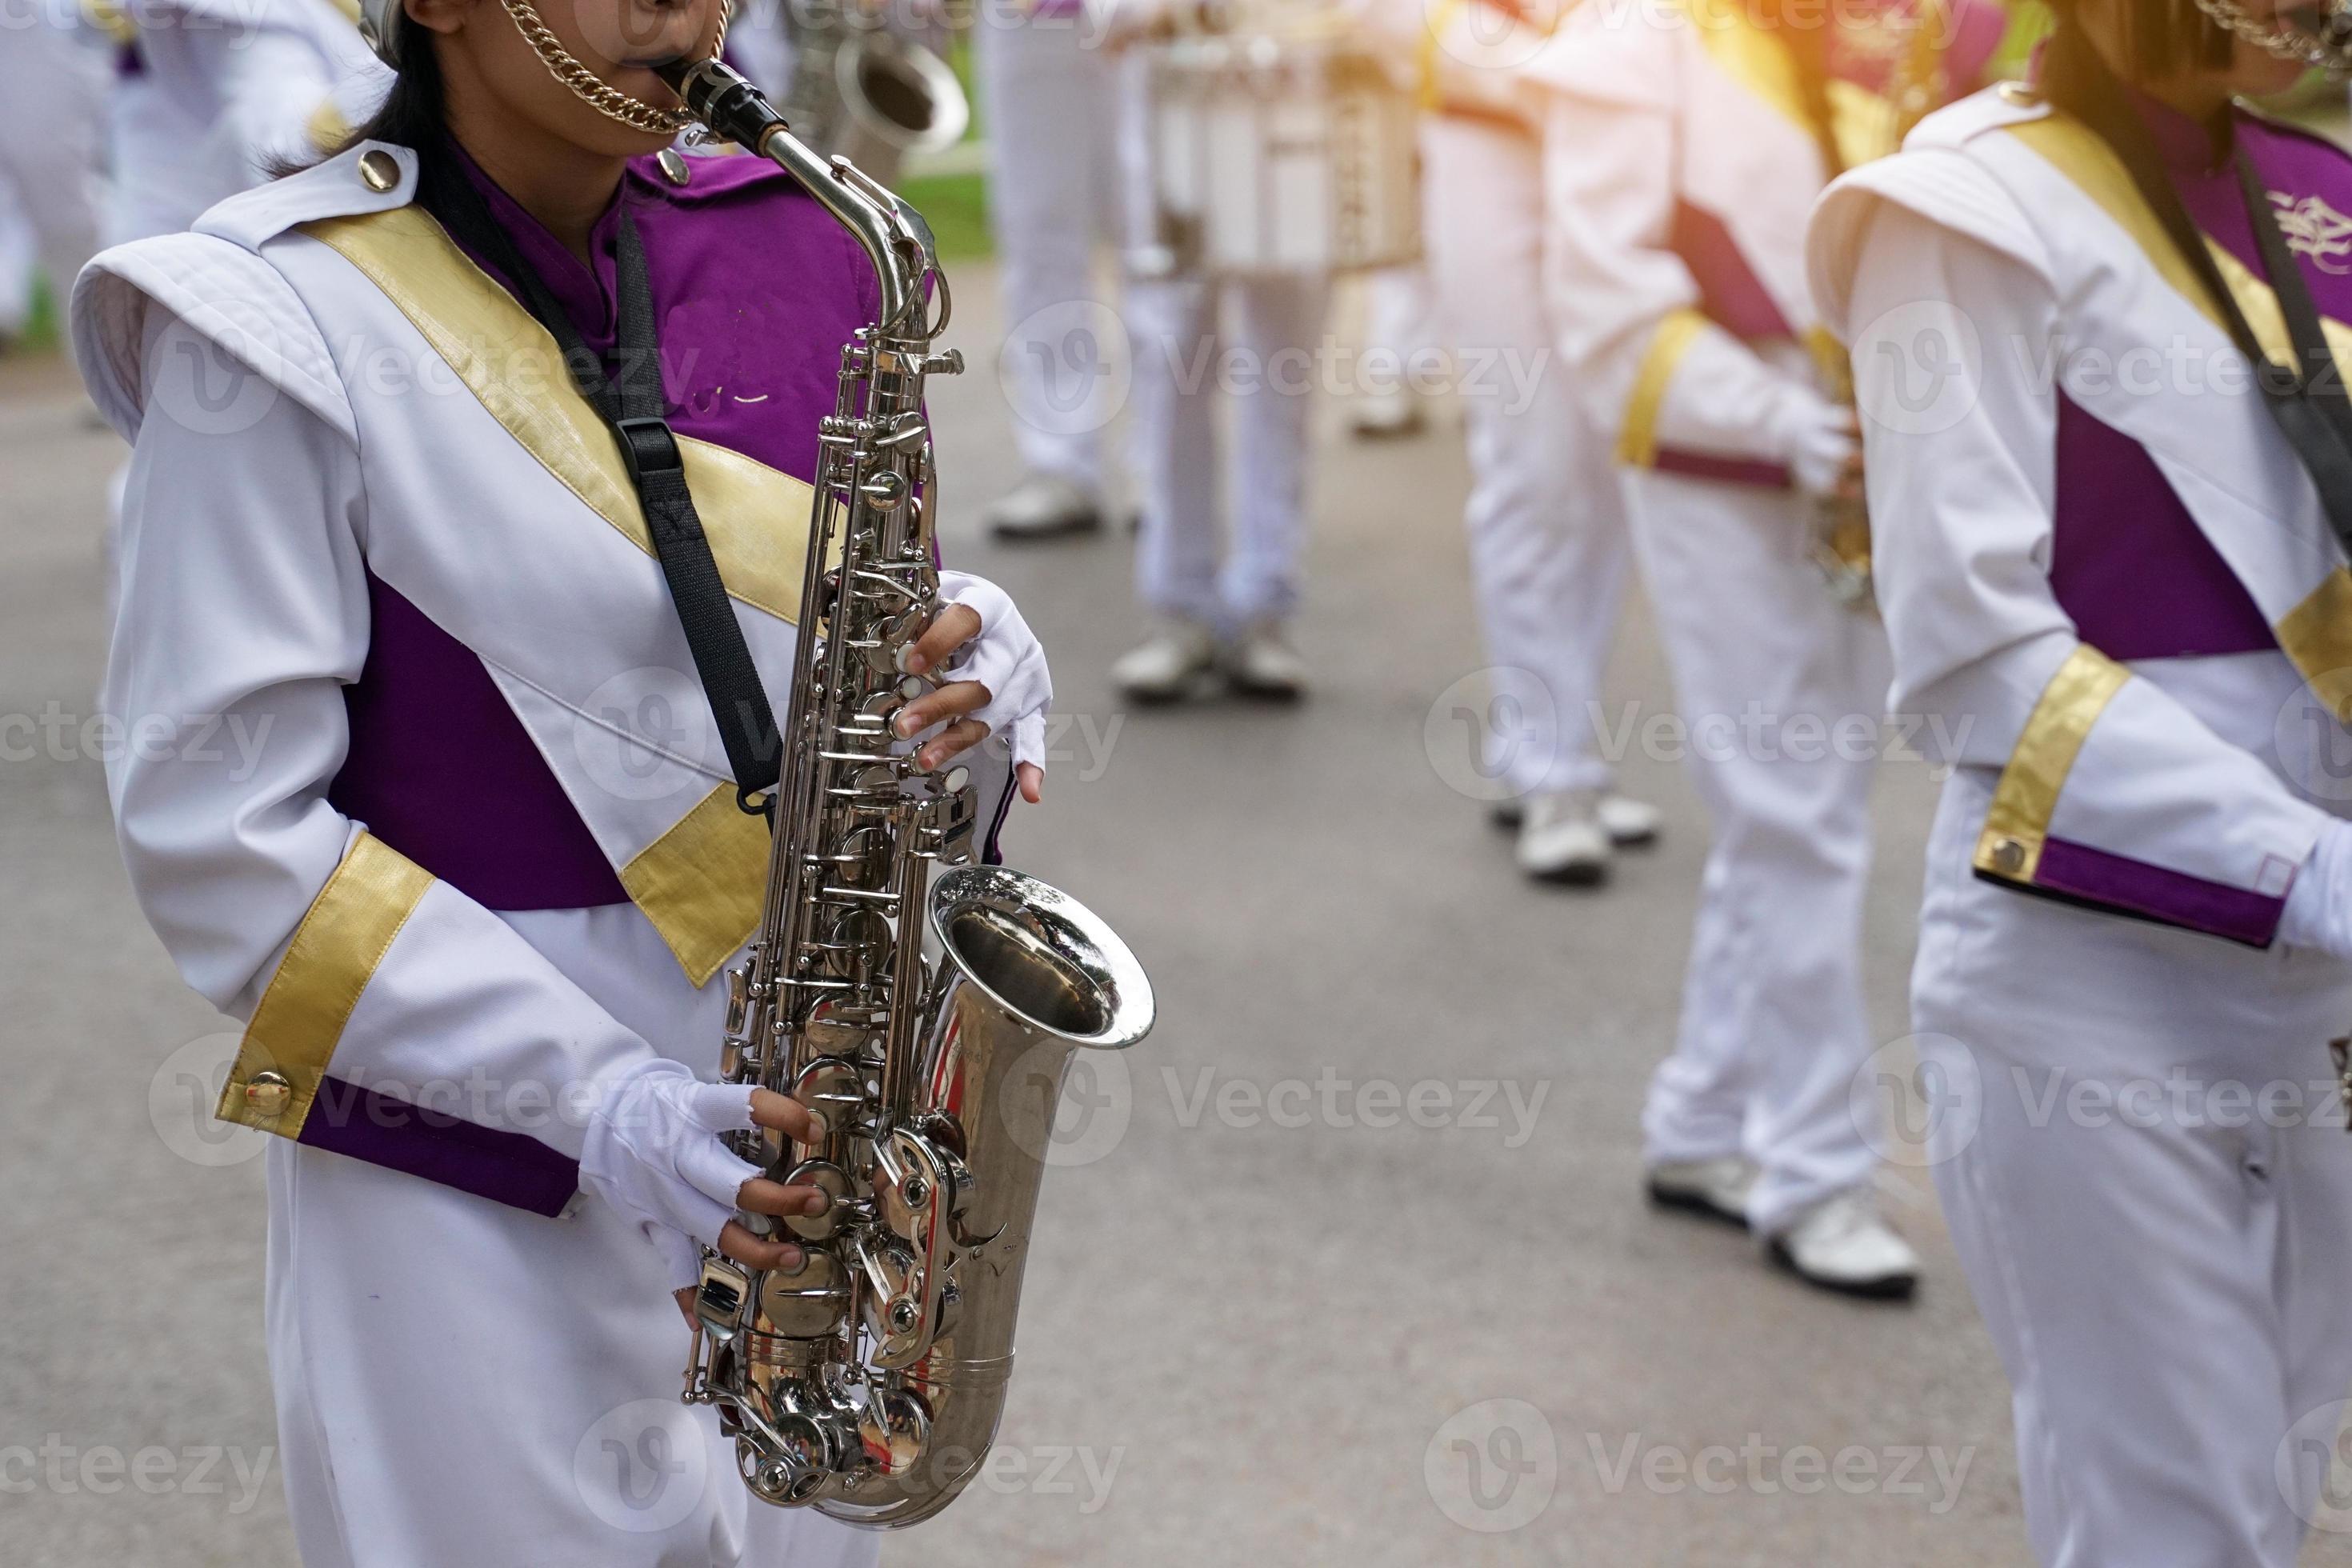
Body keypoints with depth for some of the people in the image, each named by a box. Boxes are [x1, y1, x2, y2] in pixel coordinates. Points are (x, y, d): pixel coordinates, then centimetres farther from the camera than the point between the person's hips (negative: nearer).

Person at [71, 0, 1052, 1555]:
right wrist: (587, 1093, -20)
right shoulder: (283, 321, -12)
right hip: (471, 1171, -5)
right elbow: (218, 828, -14)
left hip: (790, 1141, 5)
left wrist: (970, 667, -11)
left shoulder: (795, 251, 4)